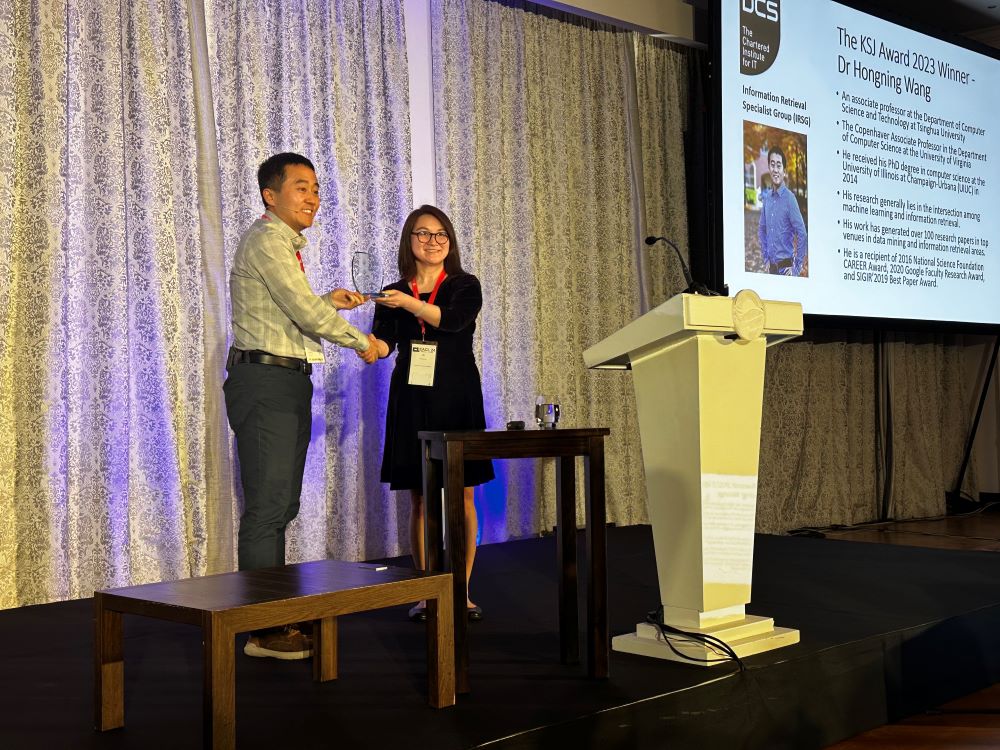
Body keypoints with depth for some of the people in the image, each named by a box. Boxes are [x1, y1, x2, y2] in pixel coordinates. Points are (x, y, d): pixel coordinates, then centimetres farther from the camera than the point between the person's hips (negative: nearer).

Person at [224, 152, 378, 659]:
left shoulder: (285, 243, 21)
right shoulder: (267, 240, -11)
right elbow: (305, 313, -17)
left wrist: (327, 301, 14)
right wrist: (362, 343, -6)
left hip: (288, 382, 11)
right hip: (265, 380, -11)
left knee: (282, 505, 13)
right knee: (267, 505, -9)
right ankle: (263, 630, -4)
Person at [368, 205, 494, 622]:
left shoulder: (464, 286, 5)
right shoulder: (392, 295, 10)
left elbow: (453, 320, -16)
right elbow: (382, 344, -3)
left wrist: (409, 303, -27)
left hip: (456, 399, -1)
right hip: (411, 401, 2)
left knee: (462, 498, -1)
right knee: (420, 500, 3)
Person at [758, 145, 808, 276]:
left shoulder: (789, 198, -11)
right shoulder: (767, 197, 7)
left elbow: (802, 234, -12)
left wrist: (796, 268, -12)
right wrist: (766, 259, 12)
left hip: (786, 267, -5)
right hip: (771, 267, 6)